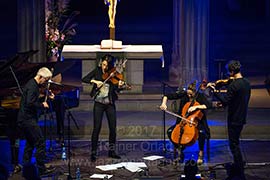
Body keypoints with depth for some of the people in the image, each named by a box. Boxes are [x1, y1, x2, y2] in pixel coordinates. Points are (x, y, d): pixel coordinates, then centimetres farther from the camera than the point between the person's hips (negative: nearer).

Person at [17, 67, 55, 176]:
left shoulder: (32, 84, 14)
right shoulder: (32, 86, -18)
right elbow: (30, 103, -28)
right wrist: (42, 105, -15)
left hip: (24, 119, 11)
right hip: (28, 119, -11)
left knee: (30, 143, 19)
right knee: (40, 143, -7)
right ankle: (41, 169, -3)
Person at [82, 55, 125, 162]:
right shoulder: (97, 71, 1)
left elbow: (116, 89, -9)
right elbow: (84, 79, -5)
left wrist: (119, 86, -31)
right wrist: (94, 81, -20)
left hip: (110, 104, 1)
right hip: (99, 103, -1)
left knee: (113, 128, 5)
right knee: (97, 128, -5)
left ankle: (111, 151, 20)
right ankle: (93, 153, 3)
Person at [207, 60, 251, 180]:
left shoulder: (233, 85, -23)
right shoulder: (246, 83, 6)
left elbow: (225, 101, -23)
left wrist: (214, 91, -17)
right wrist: (225, 102, 17)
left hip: (234, 119, -9)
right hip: (242, 118, 9)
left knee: (234, 145, -1)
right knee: (235, 144, 22)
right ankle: (237, 169, 33)